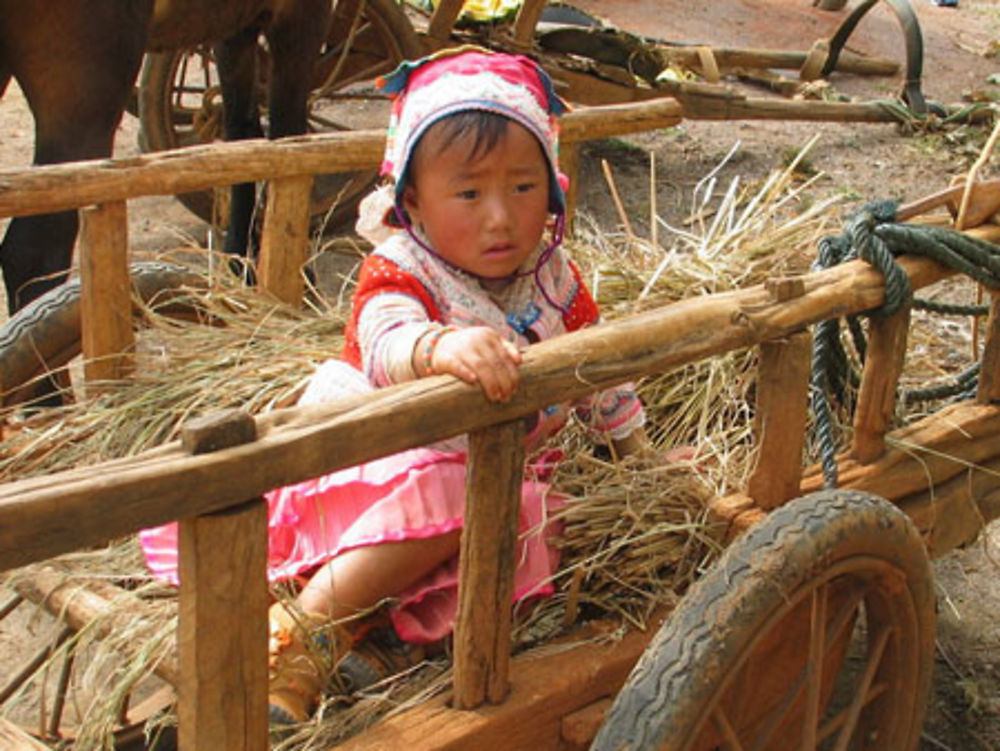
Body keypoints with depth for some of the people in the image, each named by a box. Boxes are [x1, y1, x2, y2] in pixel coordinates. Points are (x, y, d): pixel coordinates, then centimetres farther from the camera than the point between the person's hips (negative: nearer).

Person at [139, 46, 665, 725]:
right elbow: (387, 338, -38)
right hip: (385, 456, -6)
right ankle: (307, 631, -33)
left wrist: (636, 446, 20)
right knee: (437, 490, -38)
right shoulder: (398, 272, -14)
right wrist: (441, 345, -60)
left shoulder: (553, 278, 4)